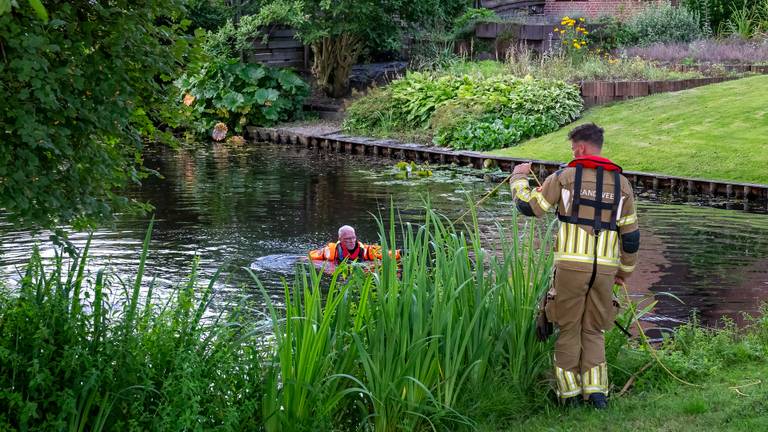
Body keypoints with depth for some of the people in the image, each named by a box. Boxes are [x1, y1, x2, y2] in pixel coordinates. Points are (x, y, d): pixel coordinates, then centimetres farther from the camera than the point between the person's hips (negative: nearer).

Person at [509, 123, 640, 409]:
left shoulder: (566, 177, -1)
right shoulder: (621, 183, 9)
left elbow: (528, 206, 5)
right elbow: (631, 235, 11)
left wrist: (518, 177, 23)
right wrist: (624, 270, 24)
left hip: (571, 265, -3)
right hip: (604, 268, 3)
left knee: (568, 328, 9)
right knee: (593, 330, 14)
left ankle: (570, 392, 9)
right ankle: (596, 389, 2)